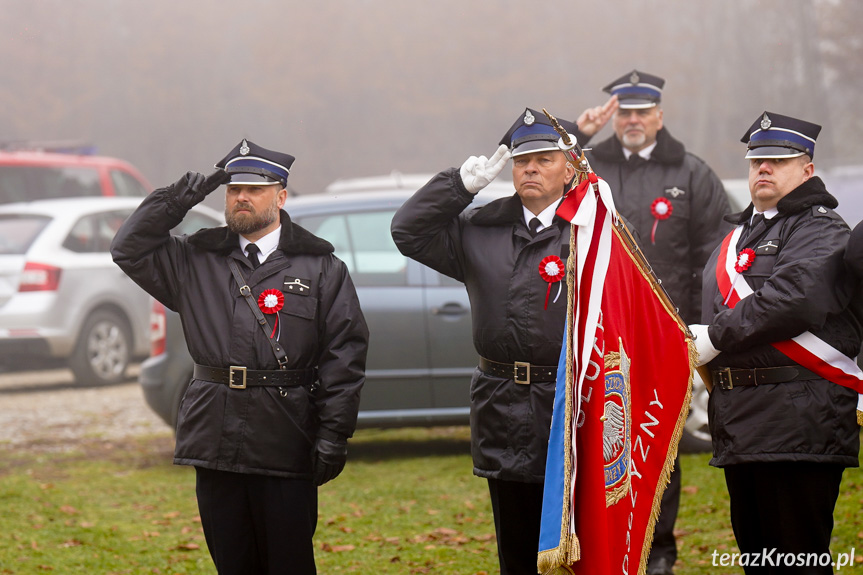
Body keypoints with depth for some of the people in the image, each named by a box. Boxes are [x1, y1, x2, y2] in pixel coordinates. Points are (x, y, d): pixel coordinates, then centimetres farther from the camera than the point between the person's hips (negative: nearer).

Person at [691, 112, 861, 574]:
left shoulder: (821, 231, -5)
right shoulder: (738, 234, 23)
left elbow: (795, 297, -22)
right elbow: (714, 309, 32)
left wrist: (715, 337, -16)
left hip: (797, 423, -9)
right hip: (742, 423, 9)